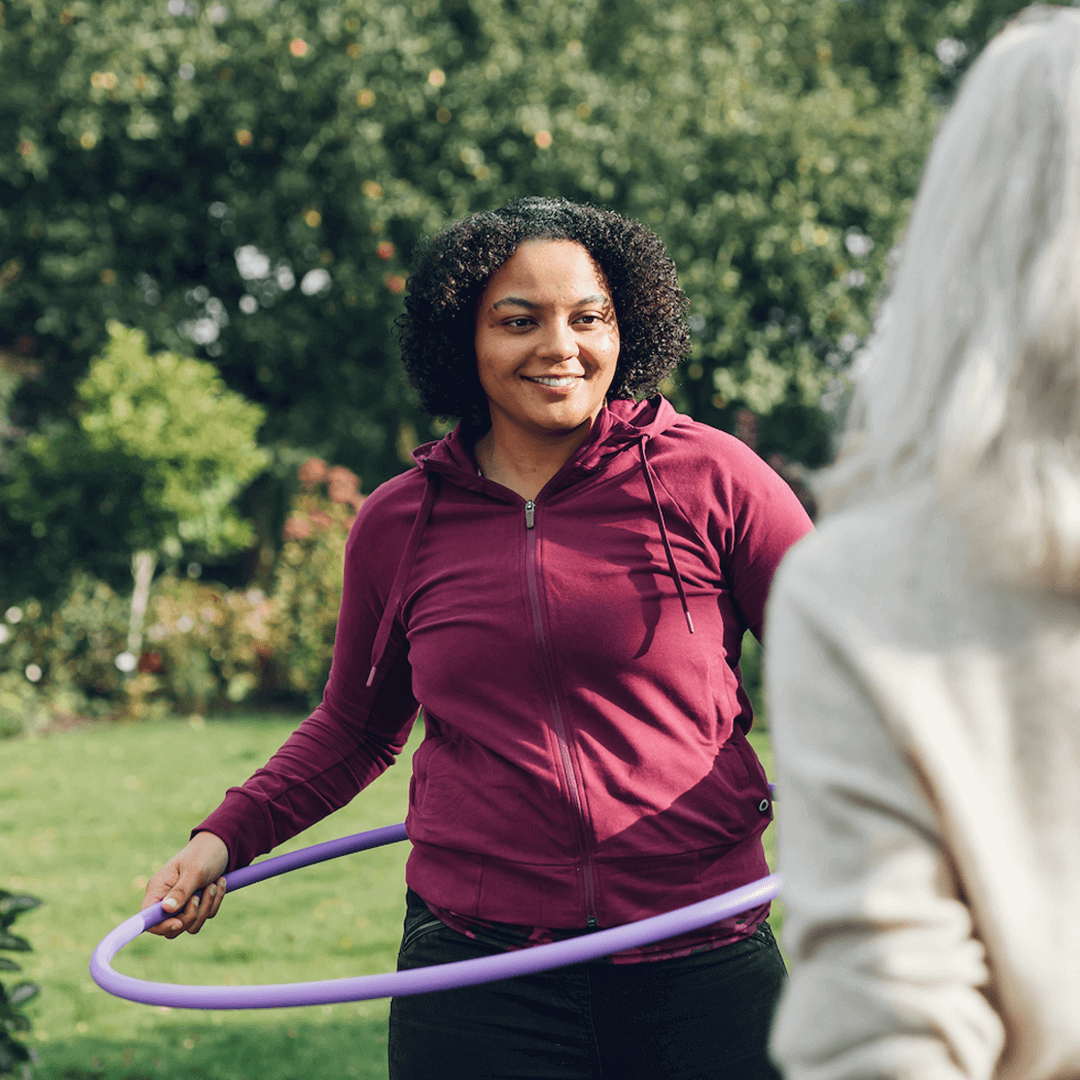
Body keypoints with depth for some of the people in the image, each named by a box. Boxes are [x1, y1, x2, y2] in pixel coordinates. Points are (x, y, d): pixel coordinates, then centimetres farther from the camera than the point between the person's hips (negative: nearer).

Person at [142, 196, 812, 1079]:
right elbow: (353, 732, 21)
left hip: (702, 973, -1)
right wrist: (227, 837, 10)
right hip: (473, 975, 1)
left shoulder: (708, 477, -1)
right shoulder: (398, 526, 7)